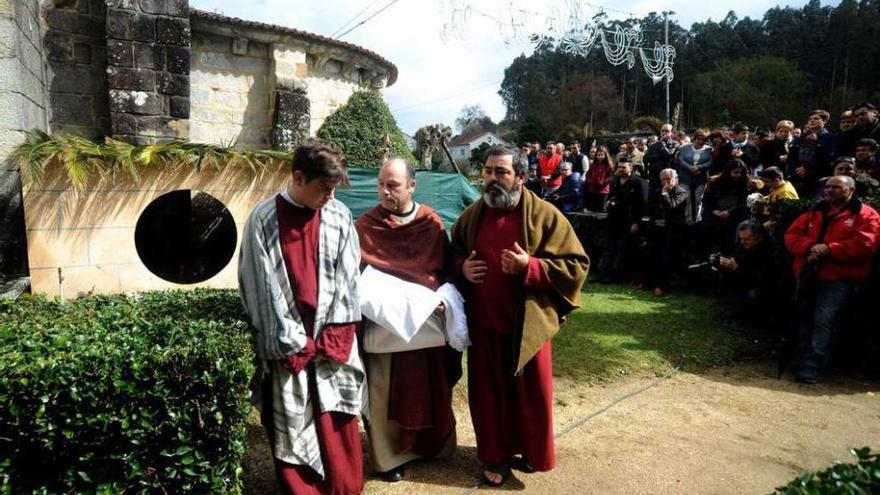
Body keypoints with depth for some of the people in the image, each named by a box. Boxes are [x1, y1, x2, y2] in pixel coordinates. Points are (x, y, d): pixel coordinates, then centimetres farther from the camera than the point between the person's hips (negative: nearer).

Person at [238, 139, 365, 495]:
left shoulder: (339, 216, -1)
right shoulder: (263, 220, -8)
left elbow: (347, 278, 0)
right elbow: (264, 287, -8)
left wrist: (334, 337, -6)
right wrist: (294, 342, -9)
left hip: (332, 339, 2)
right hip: (287, 342, -2)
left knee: (338, 425, 9)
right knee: (292, 427, 8)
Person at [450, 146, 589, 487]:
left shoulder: (545, 215, -9)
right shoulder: (472, 215, 4)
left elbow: (576, 266, -9)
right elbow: (452, 254, 18)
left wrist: (529, 267, -23)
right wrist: (461, 267, -6)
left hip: (527, 325, -3)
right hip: (483, 324, 3)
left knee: (530, 394, 11)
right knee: (489, 393, 14)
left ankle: (528, 452, 36)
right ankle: (496, 455, 34)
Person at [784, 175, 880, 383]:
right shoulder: (815, 212, 17)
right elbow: (792, 235, 8)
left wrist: (829, 249, -19)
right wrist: (810, 247, -12)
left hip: (838, 278, -6)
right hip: (808, 274, 6)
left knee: (824, 321, -14)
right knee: (805, 319, 11)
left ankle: (810, 368, -13)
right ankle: (802, 362, 21)